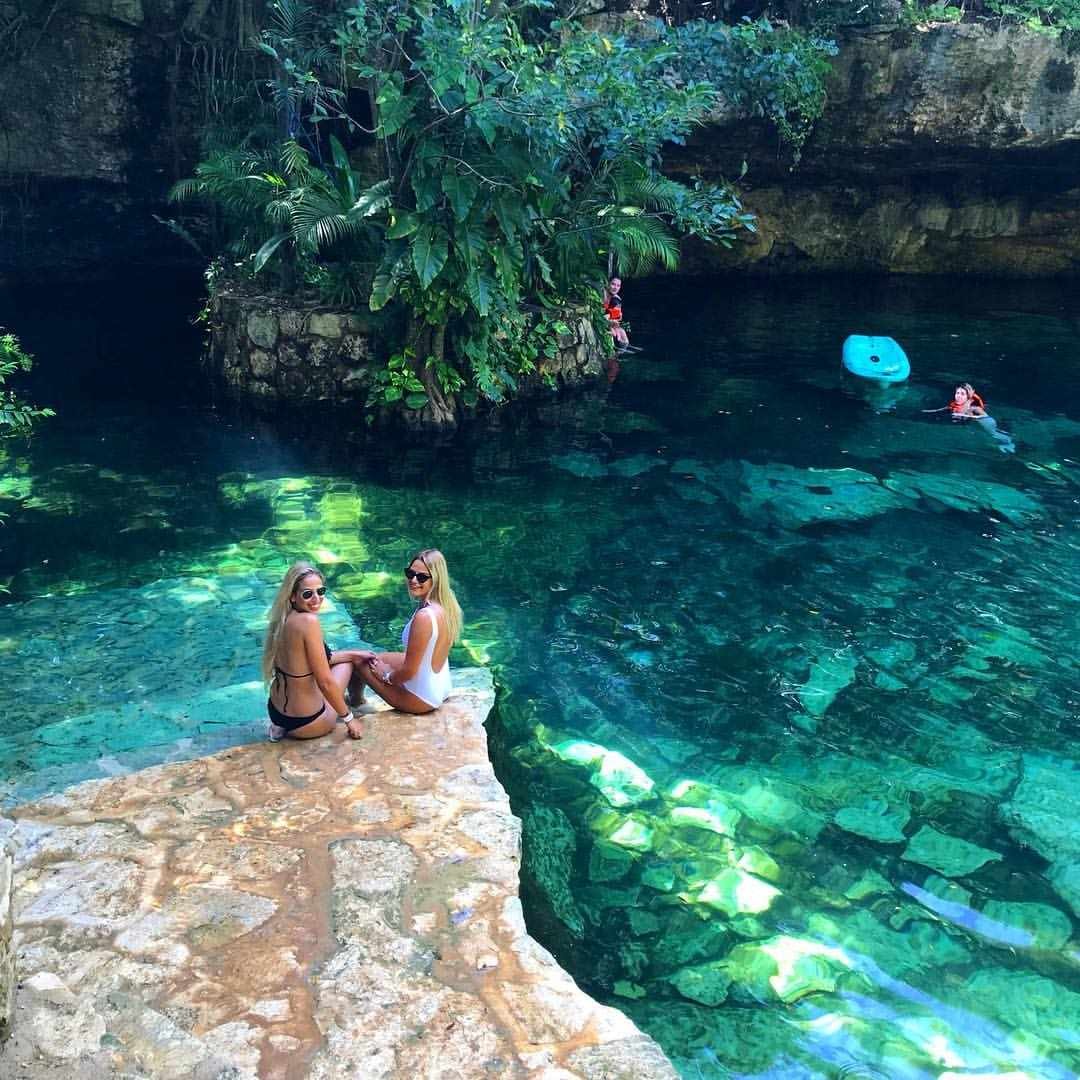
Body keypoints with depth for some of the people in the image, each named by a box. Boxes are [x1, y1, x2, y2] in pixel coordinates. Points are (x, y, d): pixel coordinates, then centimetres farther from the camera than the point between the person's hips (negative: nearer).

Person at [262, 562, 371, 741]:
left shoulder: (283, 619, 0)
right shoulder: (308, 621, -26)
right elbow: (325, 682, -22)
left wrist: (352, 654, 21)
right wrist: (349, 718, -9)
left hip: (276, 711, 6)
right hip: (305, 724, -6)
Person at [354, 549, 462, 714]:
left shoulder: (423, 617, -32)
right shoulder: (447, 605, -6)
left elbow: (409, 671, -24)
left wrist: (386, 675, -4)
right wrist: (392, 668, 15)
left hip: (422, 700, -8)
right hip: (442, 689, 8)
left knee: (361, 660, 8)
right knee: (377, 657, 22)